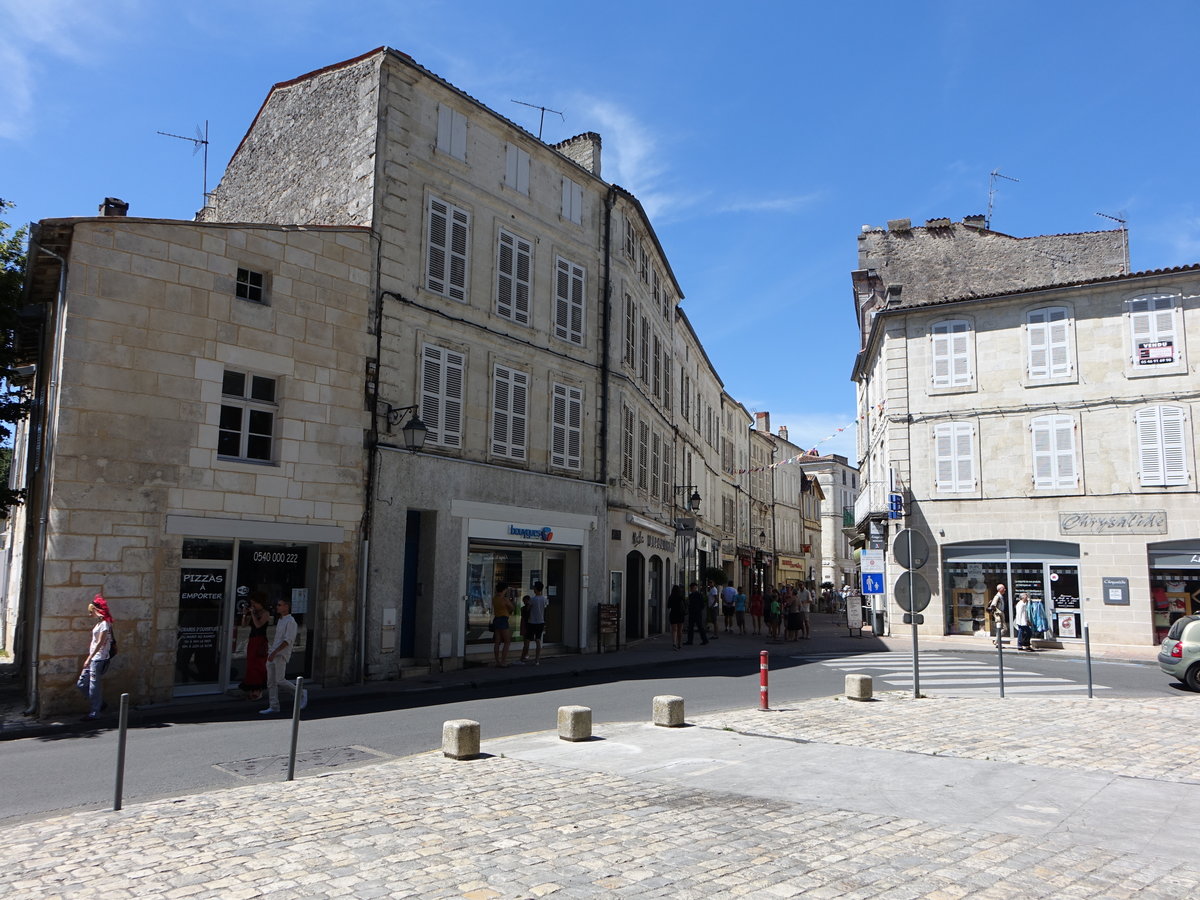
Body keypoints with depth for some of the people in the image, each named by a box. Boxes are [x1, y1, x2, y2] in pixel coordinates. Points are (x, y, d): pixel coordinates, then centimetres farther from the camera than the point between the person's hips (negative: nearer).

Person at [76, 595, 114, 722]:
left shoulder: (105, 623, -14)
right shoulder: (100, 623, 15)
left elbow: (100, 642, -18)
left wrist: (89, 658, -19)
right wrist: (89, 658, 17)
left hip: (99, 659, -10)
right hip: (93, 659, 10)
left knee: (94, 686, -5)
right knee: (81, 684, 12)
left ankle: (94, 714, 3)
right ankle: (100, 703, 22)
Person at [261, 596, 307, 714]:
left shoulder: (290, 622, -11)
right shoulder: (280, 620, 18)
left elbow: (287, 640, -19)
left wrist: (274, 652, -23)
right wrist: (271, 651, 21)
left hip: (281, 655, -9)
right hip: (273, 654, 9)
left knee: (280, 680, -12)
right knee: (271, 682, 5)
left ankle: (301, 693, 6)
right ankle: (273, 706, 8)